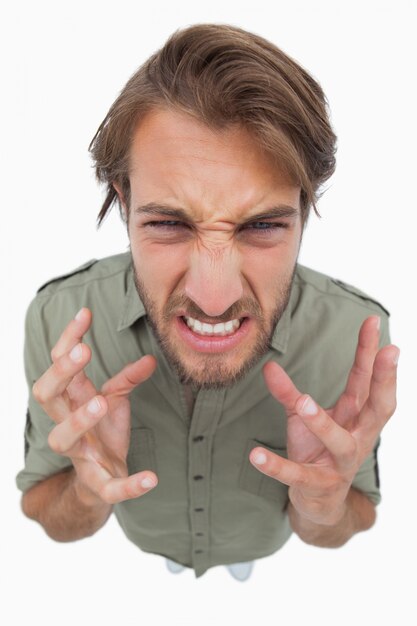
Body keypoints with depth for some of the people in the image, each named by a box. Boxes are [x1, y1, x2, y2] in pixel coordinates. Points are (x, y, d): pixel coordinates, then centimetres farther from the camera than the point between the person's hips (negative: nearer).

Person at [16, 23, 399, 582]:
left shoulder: (355, 331, -34)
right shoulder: (58, 318, -34)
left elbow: (348, 531, -17)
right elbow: (50, 520, -18)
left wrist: (324, 509, -41)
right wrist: (89, 492, -41)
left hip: (266, 550, 1)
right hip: (138, 548, 1)